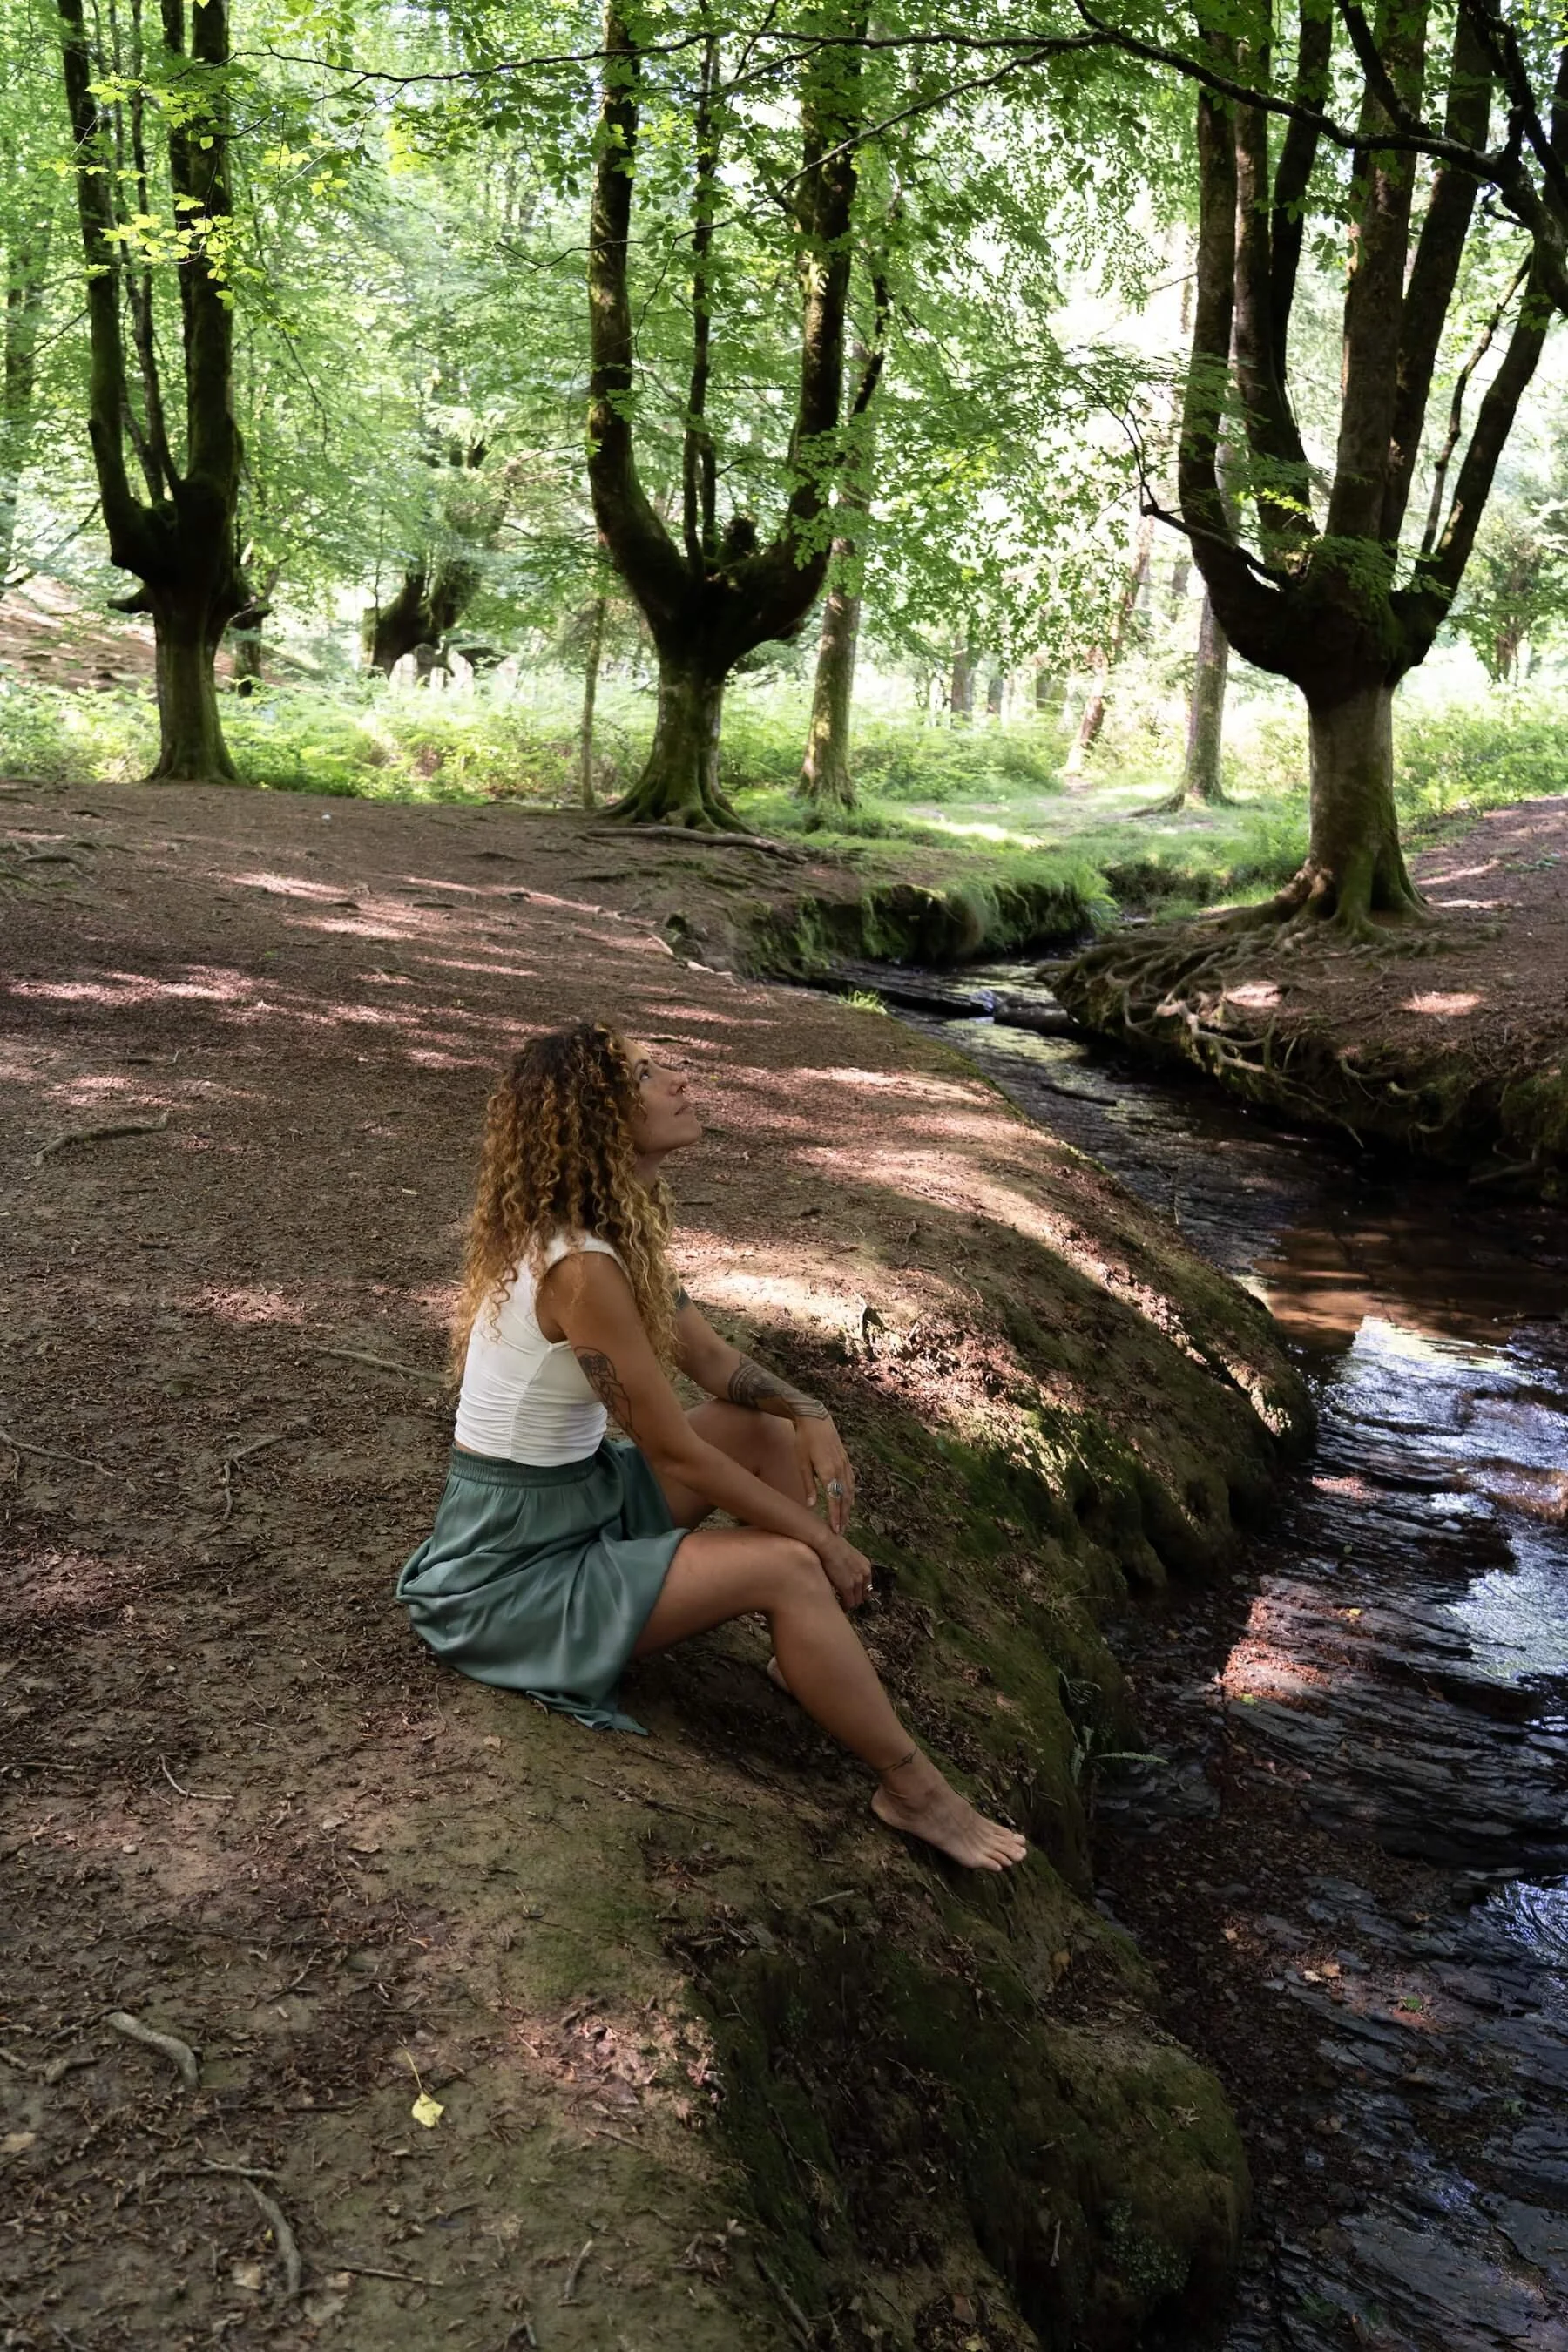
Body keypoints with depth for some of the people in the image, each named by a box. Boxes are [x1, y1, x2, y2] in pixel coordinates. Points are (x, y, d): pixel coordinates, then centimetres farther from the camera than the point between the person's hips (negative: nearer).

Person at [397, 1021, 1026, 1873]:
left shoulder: (615, 1233, 1)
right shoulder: (581, 1269, -28)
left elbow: (717, 1364, 9)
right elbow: (675, 1454, -22)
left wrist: (807, 1412, -11)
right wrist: (821, 1538, -11)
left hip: (581, 1497, 10)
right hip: (514, 1572, -10)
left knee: (772, 1431, 8)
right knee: (787, 1568, -17)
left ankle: (809, 1661, 12)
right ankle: (914, 1792, -1)